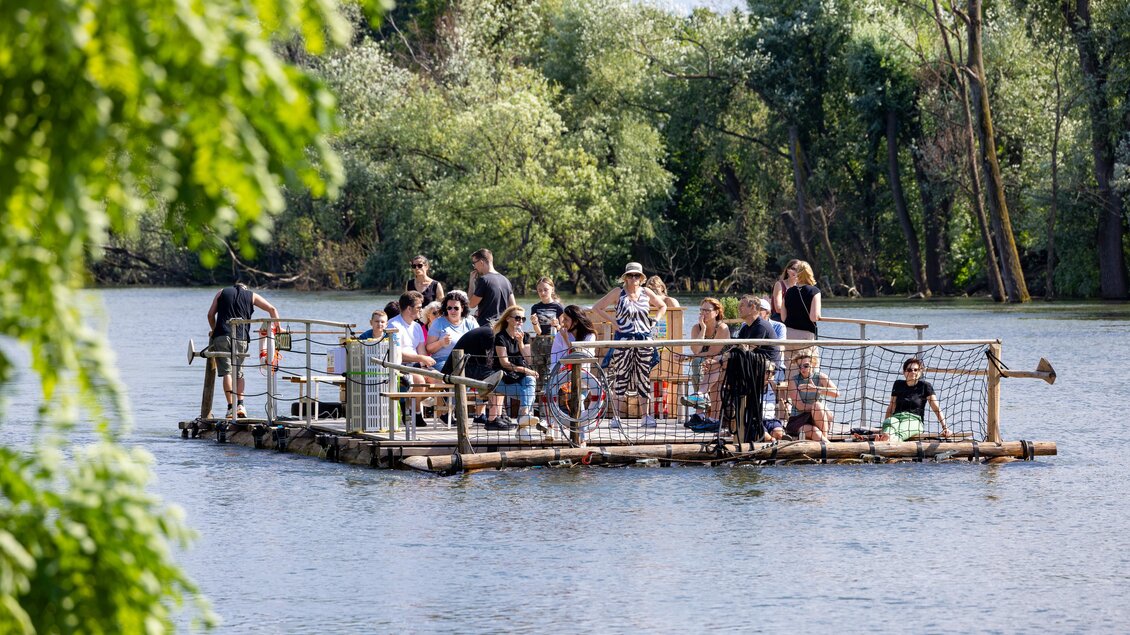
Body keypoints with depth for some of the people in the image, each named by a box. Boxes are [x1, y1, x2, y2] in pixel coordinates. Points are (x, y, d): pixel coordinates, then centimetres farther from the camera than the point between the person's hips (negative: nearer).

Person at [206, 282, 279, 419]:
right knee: (239, 373, 15)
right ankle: (240, 404, 1)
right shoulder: (252, 296, 18)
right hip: (241, 338, 1)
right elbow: (272, 309, 13)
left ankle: (231, 407, -14)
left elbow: (211, 314, 15)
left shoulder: (222, 292, 19)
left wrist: (213, 330, 28)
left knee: (227, 372, -5)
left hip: (222, 336, -1)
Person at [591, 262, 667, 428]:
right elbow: (596, 308, 0)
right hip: (623, 339, -3)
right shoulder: (618, 293, -1)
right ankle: (616, 417, 0)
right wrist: (613, 320, -7)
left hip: (644, 339, 3)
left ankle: (647, 415, 7)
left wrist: (655, 321, 7)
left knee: (645, 377, 3)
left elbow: (662, 306, 23)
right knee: (620, 377, -3)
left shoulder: (647, 293, 7)